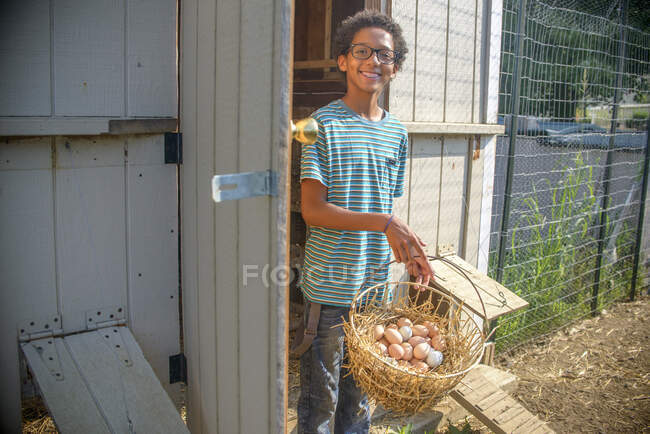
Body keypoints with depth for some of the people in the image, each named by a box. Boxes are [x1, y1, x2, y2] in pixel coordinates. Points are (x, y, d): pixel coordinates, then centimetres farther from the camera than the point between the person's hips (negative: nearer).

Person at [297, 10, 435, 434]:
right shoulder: (324, 124, -9)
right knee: (321, 395, 8)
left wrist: (409, 250, 0)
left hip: (376, 283, 5)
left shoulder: (398, 134, 8)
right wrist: (385, 223, -21)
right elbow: (312, 210, -15)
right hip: (329, 285, -5)